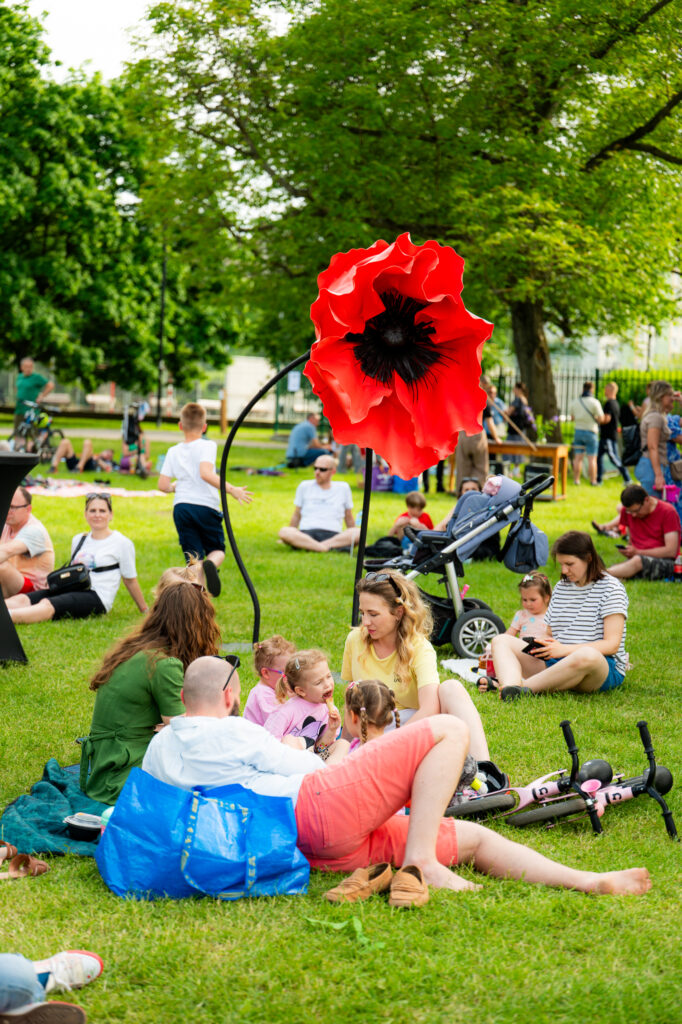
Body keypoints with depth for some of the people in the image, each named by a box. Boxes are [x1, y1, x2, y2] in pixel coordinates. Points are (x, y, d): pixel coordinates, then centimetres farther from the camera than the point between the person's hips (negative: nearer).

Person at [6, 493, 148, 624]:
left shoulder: (122, 543, 5)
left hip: (96, 597, -7)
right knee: (22, 599, -23)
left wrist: (145, 610, 15)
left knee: (47, 605, -36)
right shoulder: (78, 540, 22)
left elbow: (130, 580, 11)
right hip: (71, 591, 7)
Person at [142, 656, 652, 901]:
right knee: (448, 729, -12)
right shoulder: (229, 730, -7)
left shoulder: (159, 749, 14)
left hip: (318, 850, 10)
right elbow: (306, 768, -1)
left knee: (472, 837, 11)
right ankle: (420, 863, -16)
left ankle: (589, 881, 1)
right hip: (317, 809, -10)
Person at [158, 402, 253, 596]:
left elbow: (163, 485, 5)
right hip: (206, 506, -3)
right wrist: (231, 489, -20)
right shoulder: (207, 446, -4)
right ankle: (211, 564, -24)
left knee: (194, 558, 6)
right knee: (217, 550, 12)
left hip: (181, 507, 3)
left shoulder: (173, 452, 9)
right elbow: (206, 474, -22)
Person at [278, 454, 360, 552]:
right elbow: (296, 516, 20)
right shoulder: (304, 486, 14)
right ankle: (327, 547, -42)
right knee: (284, 532, -34)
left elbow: (349, 518, 22)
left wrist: (352, 539, 19)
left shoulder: (343, 488, 14)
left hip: (332, 535, 0)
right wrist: (291, 537, 18)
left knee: (360, 533, -31)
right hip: (305, 534, 0)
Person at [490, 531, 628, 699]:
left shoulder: (610, 588, -3)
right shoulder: (561, 587, 18)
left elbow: (612, 644, -13)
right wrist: (542, 643, -5)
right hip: (557, 663, 7)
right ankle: (511, 686, -38)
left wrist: (564, 649, -22)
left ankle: (524, 688, -37)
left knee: (587, 656, -44)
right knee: (501, 641, -5)